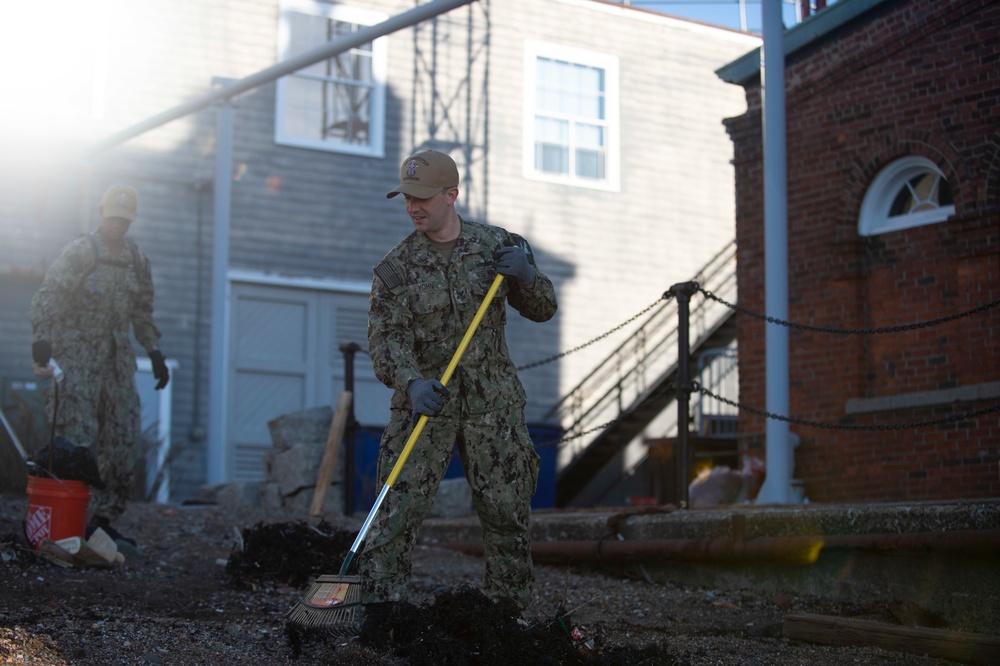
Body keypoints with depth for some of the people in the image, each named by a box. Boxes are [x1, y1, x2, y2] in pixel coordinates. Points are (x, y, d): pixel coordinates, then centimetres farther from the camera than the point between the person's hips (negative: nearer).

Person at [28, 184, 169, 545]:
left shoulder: (137, 259, 14)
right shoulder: (77, 253, -4)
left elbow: (143, 312, 23)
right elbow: (47, 297, -12)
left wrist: (155, 353, 16)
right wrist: (41, 337, -28)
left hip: (118, 360, 6)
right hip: (77, 358, -6)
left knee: (124, 440, 3)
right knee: (77, 437, -11)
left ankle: (104, 519, 11)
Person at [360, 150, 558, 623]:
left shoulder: (498, 245, 3)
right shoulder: (396, 268, -3)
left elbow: (542, 310, 9)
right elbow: (386, 339, -11)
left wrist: (526, 275, -13)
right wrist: (411, 383, -31)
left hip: (493, 402, 2)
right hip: (424, 401, -1)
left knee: (506, 510, 5)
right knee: (398, 506, -11)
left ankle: (510, 613, 18)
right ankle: (378, 610, -5)